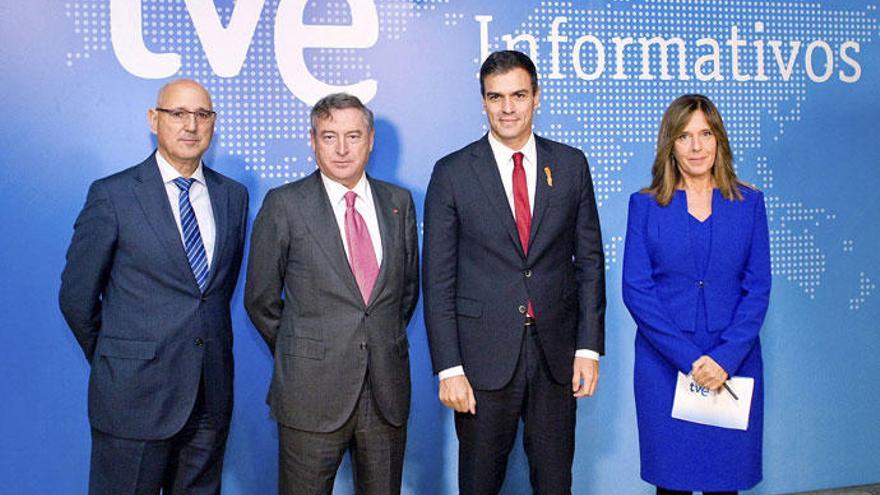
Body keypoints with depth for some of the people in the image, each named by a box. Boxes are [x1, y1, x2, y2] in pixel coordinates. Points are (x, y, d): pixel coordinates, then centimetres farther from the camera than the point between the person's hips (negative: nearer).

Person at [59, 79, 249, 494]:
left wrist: (206, 345, 14)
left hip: (212, 396, 4)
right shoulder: (112, 195, -7)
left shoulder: (233, 195, 7)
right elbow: (77, 295, -2)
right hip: (135, 396, -4)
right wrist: (116, 361, 7)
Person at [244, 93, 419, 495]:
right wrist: (298, 357, 7)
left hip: (387, 390, 3)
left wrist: (385, 341, 13)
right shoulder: (284, 205, -4)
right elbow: (261, 298, 2)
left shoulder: (399, 202, 7)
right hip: (312, 393, -3)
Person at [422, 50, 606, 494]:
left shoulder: (571, 165, 5)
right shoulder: (452, 173, -2)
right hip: (484, 354, -2)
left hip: (556, 354, 2)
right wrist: (448, 368, -8)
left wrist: (589, 346, 1)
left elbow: (589, 260, 7)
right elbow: (438, 279, -3)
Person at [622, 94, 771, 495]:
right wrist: (689, 359, -13)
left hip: (734, 365, 1)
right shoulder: (645, 205, 1)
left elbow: (758, 289, 1)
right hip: (664, 365, -1)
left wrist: (726, 358, -12)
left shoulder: (748, 202, 5)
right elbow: (635, 289, -5)